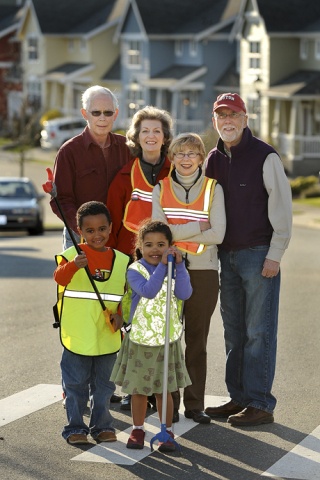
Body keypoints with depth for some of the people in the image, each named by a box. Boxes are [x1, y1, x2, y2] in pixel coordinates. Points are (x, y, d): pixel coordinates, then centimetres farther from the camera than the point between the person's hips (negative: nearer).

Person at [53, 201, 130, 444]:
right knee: (76, 385, 4)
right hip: (77, 336, -3)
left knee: (104, 385, 12)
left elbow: (128, 295, 11)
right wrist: (73, 265, -44)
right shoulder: (72, 254, -6)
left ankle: (102, 425, 24)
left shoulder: (121, 260, 6)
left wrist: (120, 314, -7)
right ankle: (75, 427, 14)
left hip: (107, 338, 3)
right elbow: (60, 277, -24)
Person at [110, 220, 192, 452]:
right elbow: (148, 290, -27)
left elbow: (184, 293, -18)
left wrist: (178, 265, -25)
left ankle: (167, 431, 19)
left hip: (168, 340, 1)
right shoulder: (135, 270, -9)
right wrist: (162, 265, -32)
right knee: (139, 389, 9)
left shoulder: (175, 269, -1)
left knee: (164, 390, 8)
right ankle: (138, 429, 24)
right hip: (140, 339, -1)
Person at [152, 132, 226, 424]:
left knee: (197, 339, 5)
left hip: (203, 272, -1)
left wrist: (176, 232, -12)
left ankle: (194, 404, 13)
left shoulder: (213, 189, 1)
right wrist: (197, 227, -11)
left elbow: (217, 234, -9)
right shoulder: (161, 189, 6)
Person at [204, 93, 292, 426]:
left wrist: (274, 255, -12)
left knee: (259, 332, -5)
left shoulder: (265, 156, -8)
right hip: (227, 255, 6)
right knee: (234, 332, 10)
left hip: (259, 254, -6)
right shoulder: (214, 159, 11)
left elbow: (281, 207, -9)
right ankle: (239, 398, 17)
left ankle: (260, 404, -1)